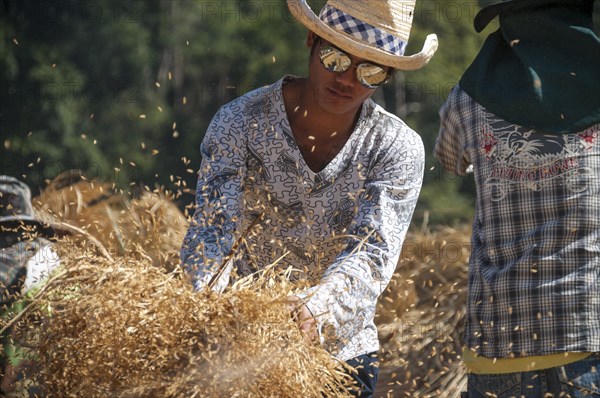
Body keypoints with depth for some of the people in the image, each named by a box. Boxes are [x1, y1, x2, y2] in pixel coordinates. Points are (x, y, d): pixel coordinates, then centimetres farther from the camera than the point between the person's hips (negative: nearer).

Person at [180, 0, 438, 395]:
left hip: (339, 352, 1)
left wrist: (311, 311, -44)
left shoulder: (399, 149, -10)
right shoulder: (239, 122, -10)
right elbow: (212, 232, -19)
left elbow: (372, 253, -23)